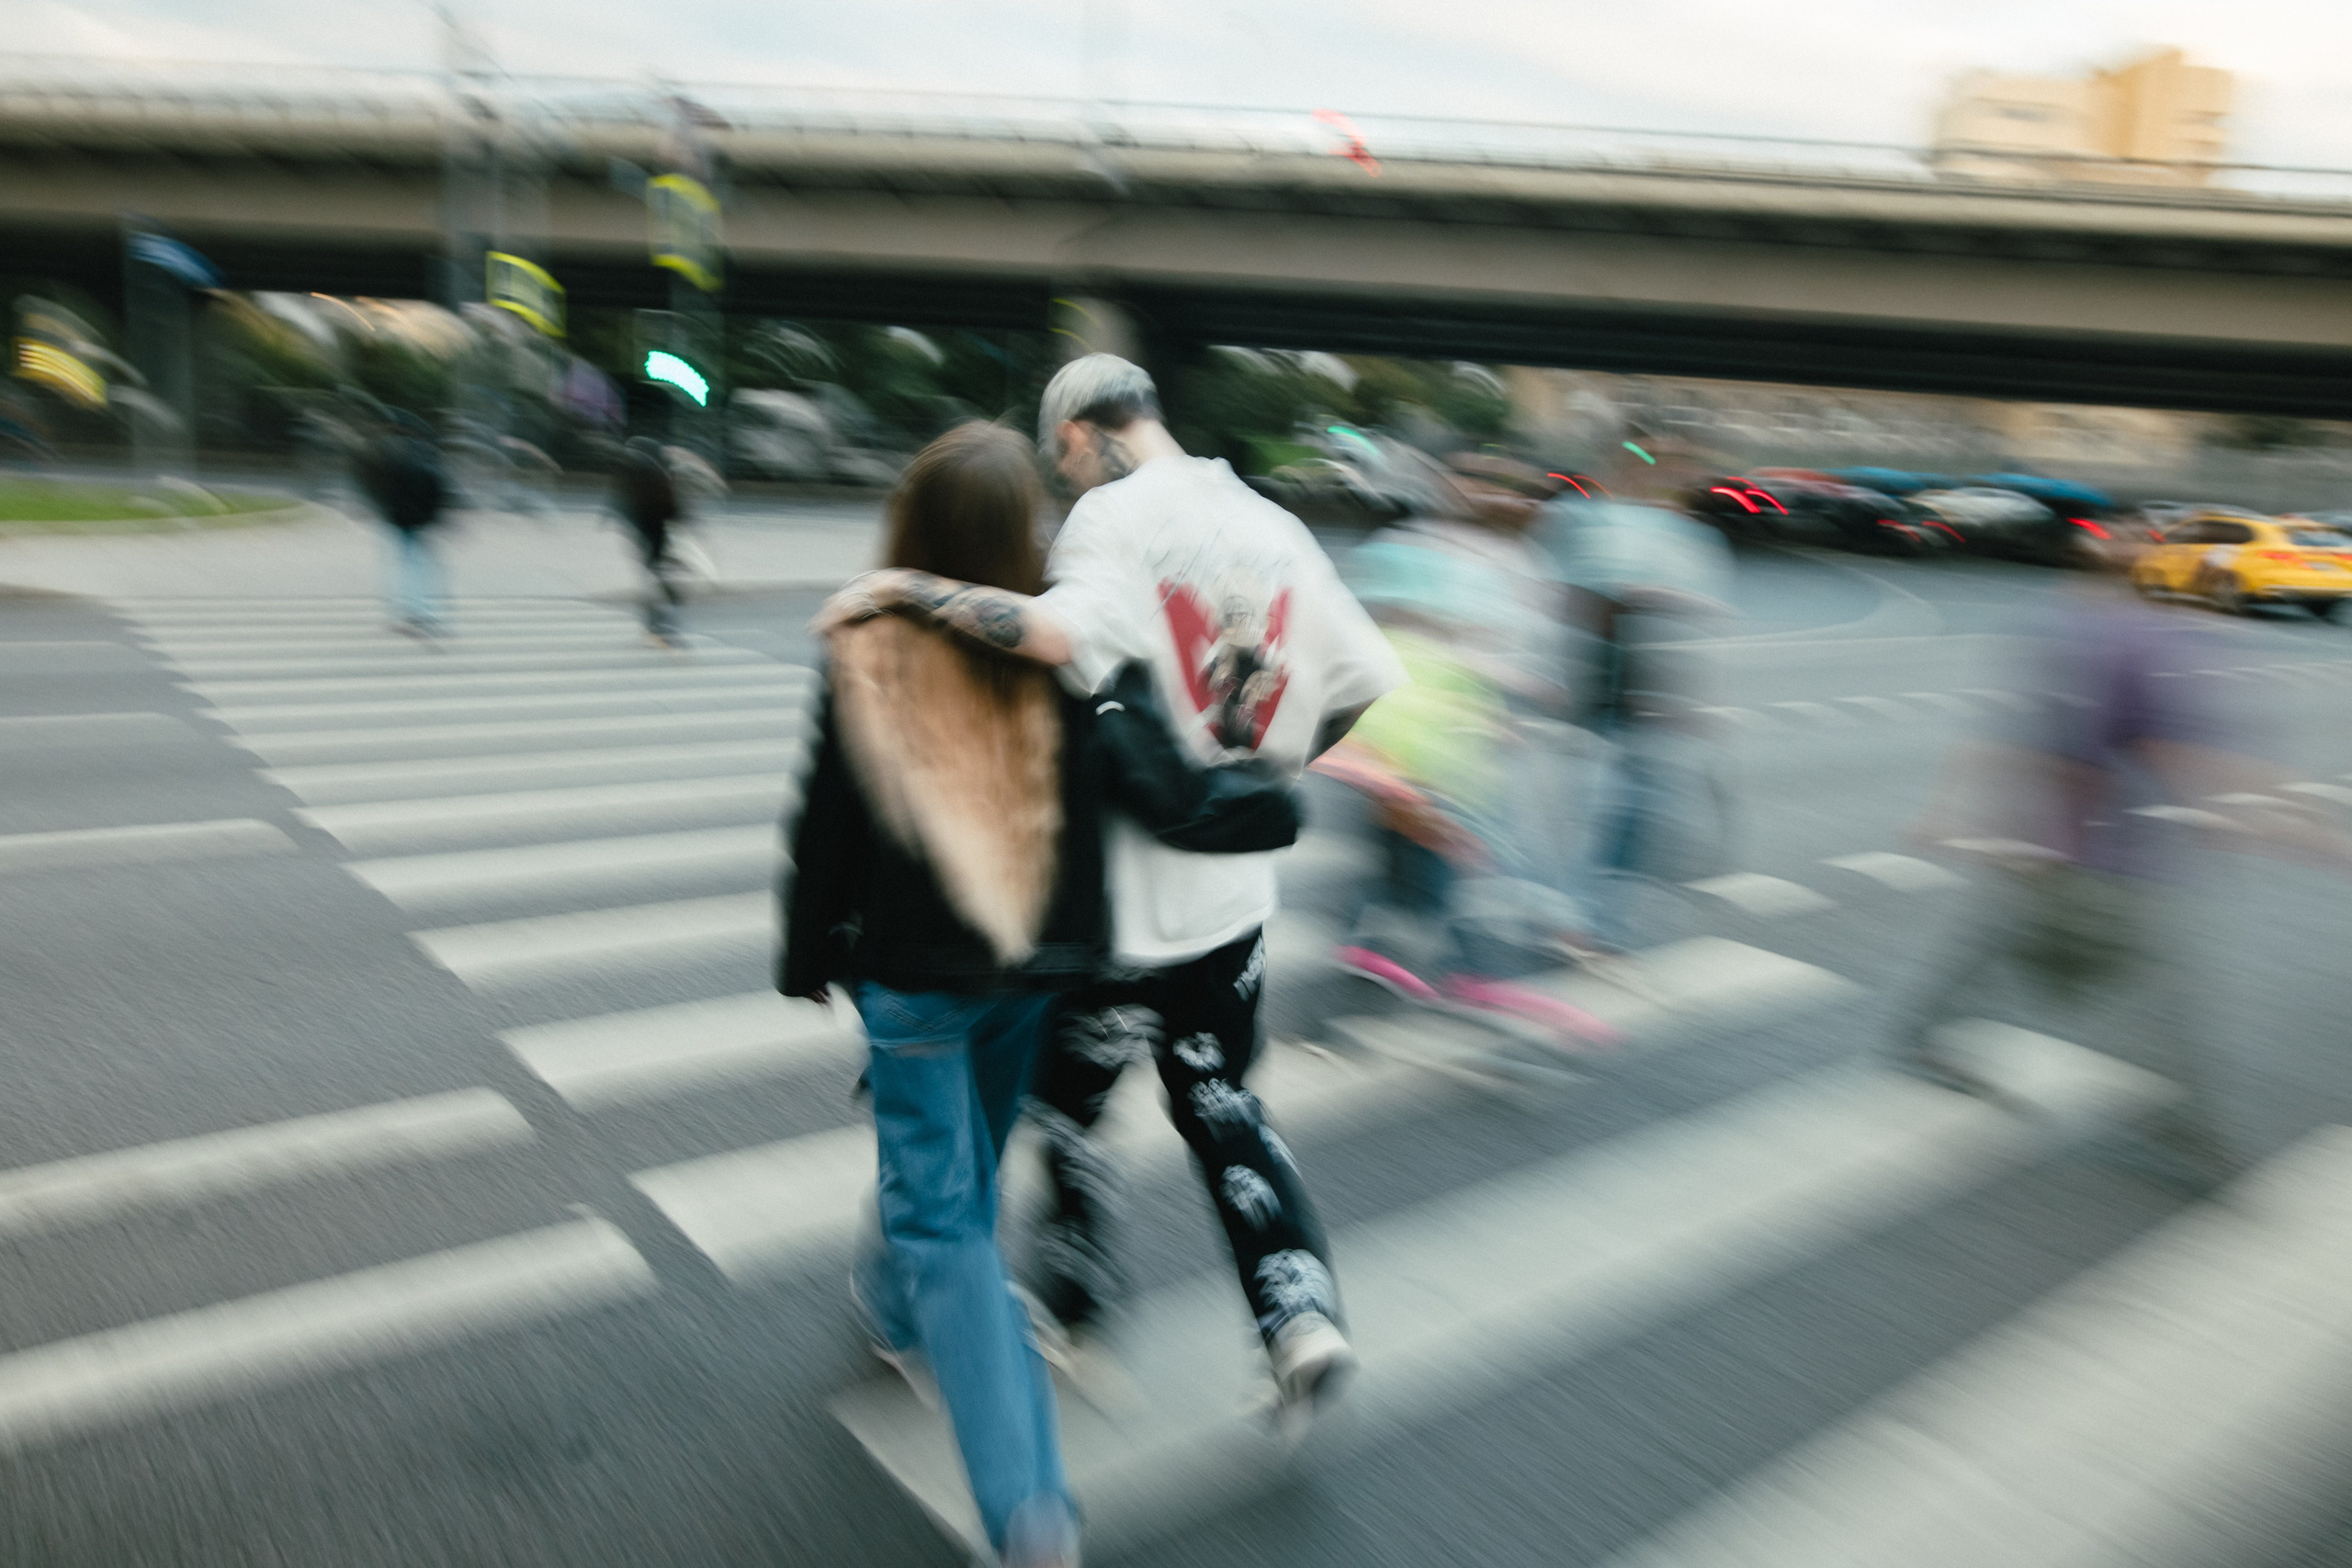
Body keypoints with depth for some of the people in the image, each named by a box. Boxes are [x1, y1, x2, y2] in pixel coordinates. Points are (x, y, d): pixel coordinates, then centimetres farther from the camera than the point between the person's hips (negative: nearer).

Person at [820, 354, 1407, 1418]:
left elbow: (1069, 630, -36)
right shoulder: (1270, 524, 6)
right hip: (1233, 887, 6)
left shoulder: (1114, 514, -14)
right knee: (1222, 1105, 20)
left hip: (1125, 893, -6)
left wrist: (908, 592, -26)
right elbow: (1364, 678, 10)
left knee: (1066, 1100, 15)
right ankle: (1302, 1313, 13)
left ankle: (1076, 1302, 30)